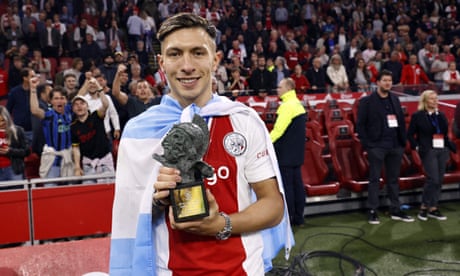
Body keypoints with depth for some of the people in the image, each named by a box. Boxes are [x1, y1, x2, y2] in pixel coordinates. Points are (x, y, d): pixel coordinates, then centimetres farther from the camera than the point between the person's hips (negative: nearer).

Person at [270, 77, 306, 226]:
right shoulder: (298, 104, 13)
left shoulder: (287, 106, -16)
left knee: (286, 185, -3)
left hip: (286, 154, -9)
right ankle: (298, 217, 18)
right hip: (297, 153, 9)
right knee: (297, 183, 12)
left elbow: (278, 130, -21)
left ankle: (288, 217, 1)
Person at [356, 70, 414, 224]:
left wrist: (403, 141, 6)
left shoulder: (395, 100, 13)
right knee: (374, 179, 0)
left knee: (393, 179, 11)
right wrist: (366, 144, -10)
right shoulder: (367, 101, -3)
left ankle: (395, 211, 20)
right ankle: (372, 211, 6)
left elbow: (401, 121, 14)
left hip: (395, 146, 5)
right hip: (377, 146, -5)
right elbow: (360, 124, -5)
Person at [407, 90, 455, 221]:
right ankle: (424, 207, 3)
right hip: (428, 151, -5)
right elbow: (410, 134, -1)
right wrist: (416, 146, -10)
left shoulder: (441, 115, 12)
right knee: (433, 179, -12)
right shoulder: (417, 116, -3)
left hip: (442, 151, 6)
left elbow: (445, 134, 14)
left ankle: (433, 208, 15)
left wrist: (451, 146, 2)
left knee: (439, 180, 6)